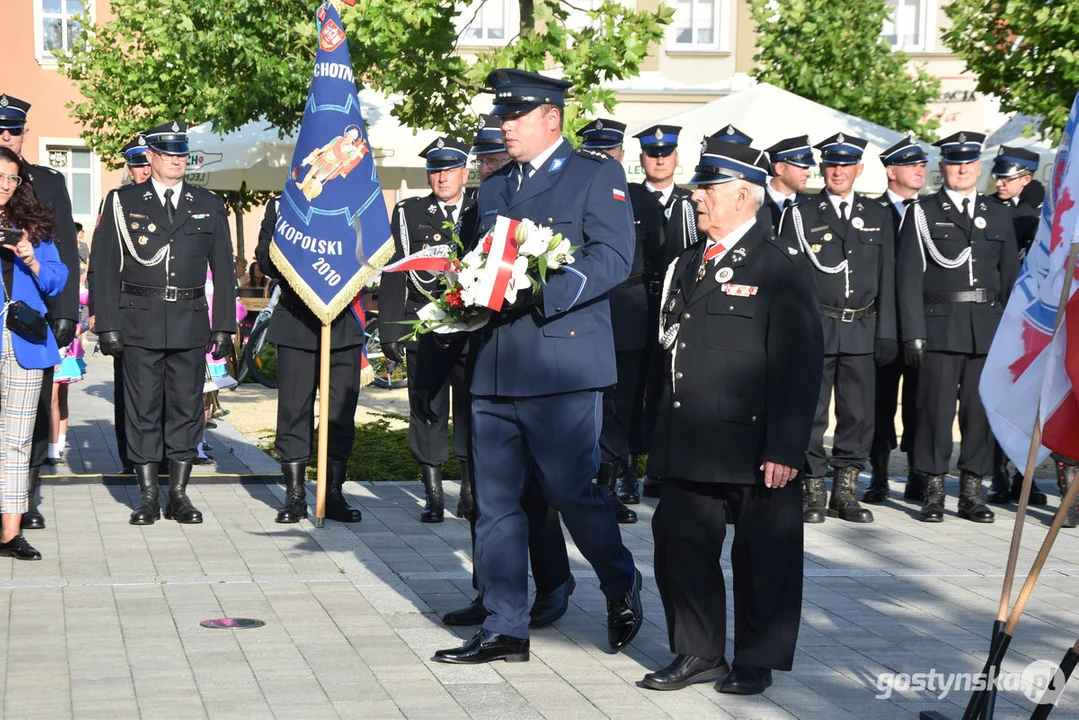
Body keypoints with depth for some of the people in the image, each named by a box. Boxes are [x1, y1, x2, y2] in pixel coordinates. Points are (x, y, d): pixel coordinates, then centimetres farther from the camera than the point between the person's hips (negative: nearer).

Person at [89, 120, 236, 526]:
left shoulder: (208, 206, 10)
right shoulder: (122, 202, 4)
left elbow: (223, 270, 11)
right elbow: (104, 268, 2)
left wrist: (224, 326, 4)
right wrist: (107, 325, -6)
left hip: (191, 323, 2)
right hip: (140, 323, -2)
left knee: (186, 408, 4)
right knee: (143, 409, 1)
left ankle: (179, 495, 12)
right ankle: (147, 497, 8)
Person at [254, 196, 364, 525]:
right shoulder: (280, 204, 8)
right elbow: (265, 256, 2)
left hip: (345, 322, 1)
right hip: (297, 322, -1)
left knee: (342, 411, 3)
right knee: (294, 409, 0)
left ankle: (334, 494, 11)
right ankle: (295, 495, 7)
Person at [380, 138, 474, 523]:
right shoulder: (408, 213, 8)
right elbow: (393, 274, 4)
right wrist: (390, 330, -4)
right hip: (425, 329, 0)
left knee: (473, 410, 1)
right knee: (427, 412, 2)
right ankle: (433, 495, 9)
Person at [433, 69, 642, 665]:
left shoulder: (597, 175, 1)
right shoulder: (493, 187, 21)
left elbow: (612, 258, -10)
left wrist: (539, 293, -20)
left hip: (561, 364, -6)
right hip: (495, 366, 6)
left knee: (570, 489, -5)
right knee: (495, 502, 6)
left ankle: (621, 585, 22)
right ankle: (504, 629, 13)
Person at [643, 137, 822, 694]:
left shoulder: (782, 266, -8)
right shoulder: (687, 263, 16)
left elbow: (799, 364, -13)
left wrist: (785, 449, -18)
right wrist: (663, 438, 16)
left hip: (755, 449, -7)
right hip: (688, 449, 7)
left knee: (761, 558, 5)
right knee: (679, 547, 9)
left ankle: (756, 661, 19)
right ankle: (698, 653, 23)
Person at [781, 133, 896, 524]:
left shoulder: (878, 216, 12)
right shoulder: (801, 215, 4)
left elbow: (886, 278, 11)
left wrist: (886, 332, 4)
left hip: (861, 330, 2)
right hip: (815, 328, -2)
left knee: (859, 414, 4)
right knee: (811, 413, 0)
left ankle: (846, 492, 13)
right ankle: (813, 491, 8)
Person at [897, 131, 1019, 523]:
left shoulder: (998, 215, 14)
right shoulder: (922, 212, 3)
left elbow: (1010, 277, 14)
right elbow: (909, 275, -2)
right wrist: (914, 332, -9)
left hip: (988, 328, 3)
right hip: (940, 326, -3)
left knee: (981, 411, 3)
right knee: (936, 410, -4)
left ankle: (972, 493, 11)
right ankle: (933, 492, 5)